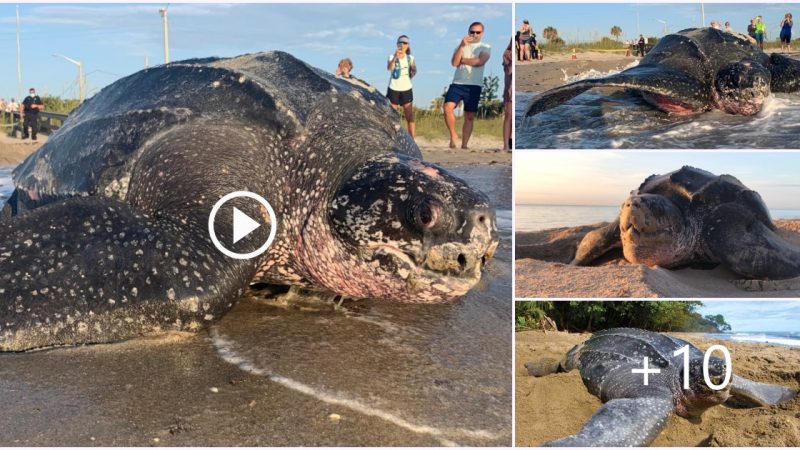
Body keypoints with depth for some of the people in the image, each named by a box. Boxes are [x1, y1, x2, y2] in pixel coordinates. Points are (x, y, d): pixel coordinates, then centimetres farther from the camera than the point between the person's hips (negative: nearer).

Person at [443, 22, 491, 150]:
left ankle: (464, 145, 7)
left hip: (474, 86, -1)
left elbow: (480, 61, -12)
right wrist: (462, 46, -13)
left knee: (469, 117, 1)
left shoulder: (485, 47, 8)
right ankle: (453, 135, -1)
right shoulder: (461, 46, 14)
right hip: (457, 83, 1)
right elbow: (454, 63, -4)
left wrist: (462, 60, -2)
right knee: (448, 107, -20)